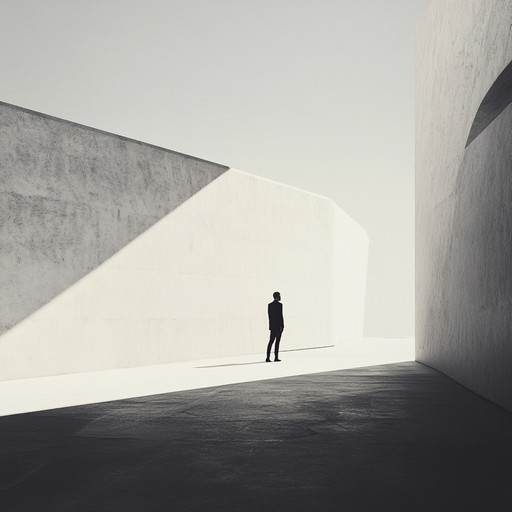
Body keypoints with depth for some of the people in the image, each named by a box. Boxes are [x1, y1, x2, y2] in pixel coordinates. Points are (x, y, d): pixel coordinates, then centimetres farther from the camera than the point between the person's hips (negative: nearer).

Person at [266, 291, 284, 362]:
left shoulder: (270, 305, 9)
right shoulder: (279, 304, -10)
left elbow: (269, 316, 11)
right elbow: (281, 316, -15)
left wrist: (270, 325, 16)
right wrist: (282, 326, -11)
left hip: (272, 326, 6)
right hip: (278, 326, -6)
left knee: (271, 341, 6)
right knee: (277, 342, -1)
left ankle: (268, 358, -1)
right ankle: (276, 357, 0)